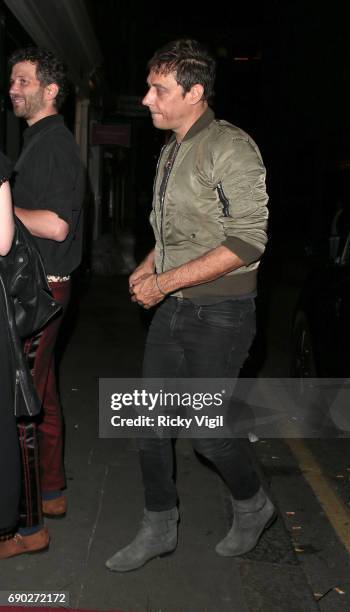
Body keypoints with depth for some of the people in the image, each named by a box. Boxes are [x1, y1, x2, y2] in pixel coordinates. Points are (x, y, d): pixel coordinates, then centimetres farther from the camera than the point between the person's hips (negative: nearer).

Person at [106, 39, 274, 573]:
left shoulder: (231, 147, -13)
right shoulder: (171, 152, 12)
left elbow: (248, 241, -21)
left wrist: (165, 283, -21)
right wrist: (146, 269, 3)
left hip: (220, 313, -8)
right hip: (172, 308, 8)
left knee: (207, 428, 1)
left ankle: (253, 506, 30)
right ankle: (159, 529, 25)